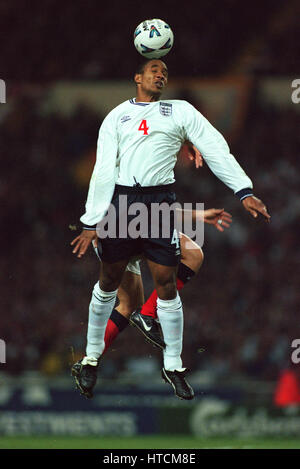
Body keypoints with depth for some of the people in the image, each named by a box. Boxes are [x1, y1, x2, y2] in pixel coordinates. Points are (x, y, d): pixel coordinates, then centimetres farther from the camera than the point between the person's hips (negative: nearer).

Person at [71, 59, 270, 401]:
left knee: (166, 284, -2)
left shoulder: (181, 112, 11)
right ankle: (92, 359, 18)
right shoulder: (117, 117, 12)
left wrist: (244, 192, -8)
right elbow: (103, 170, 6)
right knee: (108, 283, 5)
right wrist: (91, 222, -1)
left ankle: (173, 366, 9)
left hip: (161, 202, 0)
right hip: (120, 201, 0)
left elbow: (216, 150, 4)